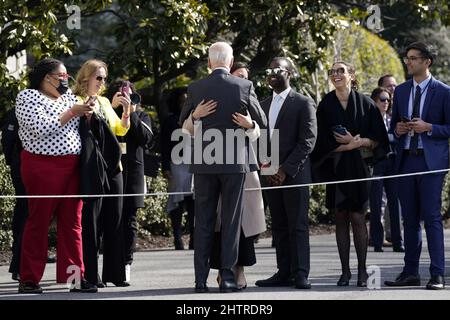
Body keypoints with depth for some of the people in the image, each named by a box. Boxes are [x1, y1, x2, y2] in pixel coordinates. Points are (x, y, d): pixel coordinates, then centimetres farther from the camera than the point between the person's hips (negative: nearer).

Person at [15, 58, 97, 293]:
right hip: (42, 166, -6)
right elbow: (40, 128, -17)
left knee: (72, 222, 3)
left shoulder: (68, 97, 17)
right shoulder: (28, 97, -3)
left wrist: (87, 113, -1)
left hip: (72, 167, 6)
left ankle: (76, 276, 4)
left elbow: (80, 127, 19)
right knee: (38, 221, -2)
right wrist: (71, 113, -14)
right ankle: (29, 280, 3)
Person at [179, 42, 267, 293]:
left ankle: (201, 279, 4)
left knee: (203, 222, 6)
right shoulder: (244, 86, -5)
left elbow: (184, 122, 12)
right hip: (235, 161, -1)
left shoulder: (196, 89, -2)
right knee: (231, 220, 4)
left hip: (204, 164, 1)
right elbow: (262, 122, 4)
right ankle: (228, 276, 0)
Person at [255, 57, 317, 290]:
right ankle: (284, 273, 8)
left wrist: (285, 169, -15)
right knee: (279, 227, 6)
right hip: (271, 175, 6)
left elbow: (308, 140, -10)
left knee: (298, 225, -6)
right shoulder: (263, 105, 16)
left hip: (294, 173, -6)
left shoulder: (303, 103, -3)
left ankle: (301, 274, -8)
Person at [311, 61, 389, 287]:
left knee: (357, 217, -6)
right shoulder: (325, 106, 4)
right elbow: (322, 141, 0)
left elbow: (377, 139, 1)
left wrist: (356, 142, -14)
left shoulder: (365, 104, 1)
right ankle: (345, 271, 7)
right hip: (335, 168, 2)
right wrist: (350, 145, -11)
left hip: (358, 167, -2)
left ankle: (362, 270, 0)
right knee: (341, 219, 3)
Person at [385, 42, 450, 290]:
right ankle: (410, 272, 13)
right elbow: (393, 123, 21)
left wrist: (428, 128, -16)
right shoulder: (401, 91, 14)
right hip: (406, 160, 5)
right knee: (410, 219, 8)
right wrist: (398, 128, -1)